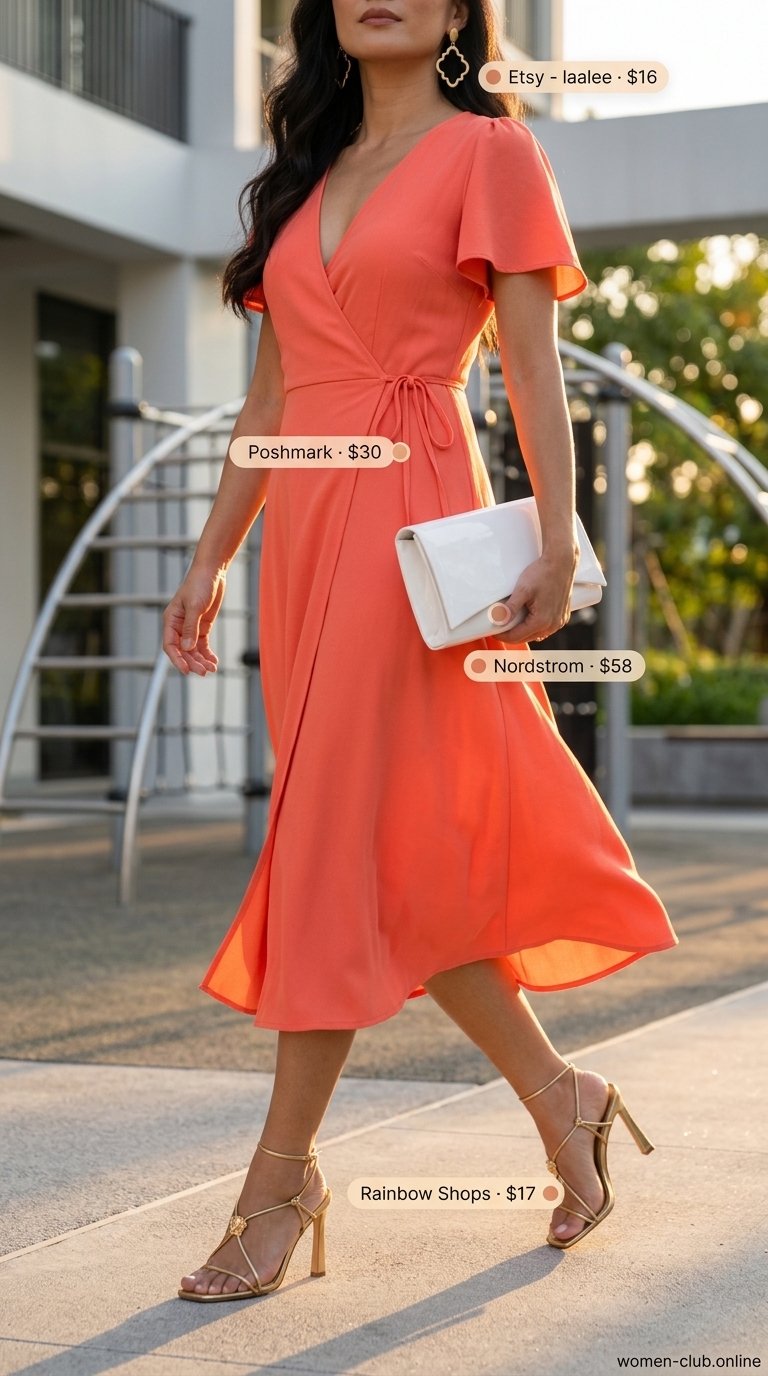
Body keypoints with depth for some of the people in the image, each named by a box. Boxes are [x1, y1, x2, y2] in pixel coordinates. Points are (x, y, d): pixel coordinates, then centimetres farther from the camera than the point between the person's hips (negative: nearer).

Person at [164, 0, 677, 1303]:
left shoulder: (489, 151, 3)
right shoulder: (307, 176, 20)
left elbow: (533, 366, -5)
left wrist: (559, 543, -14)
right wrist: (212, 554, 14)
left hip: (411, 517, -7)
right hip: (304, 527, 7)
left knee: (340, 842, -8)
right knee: (398, 855, 6)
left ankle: (282, 1174, 1)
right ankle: (560, 1099, 21)